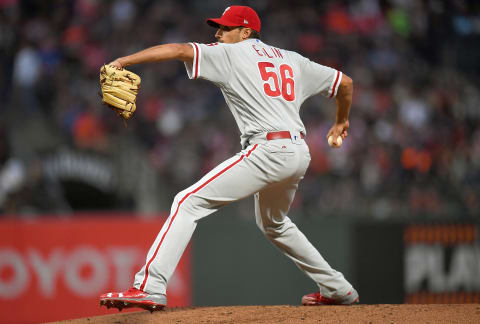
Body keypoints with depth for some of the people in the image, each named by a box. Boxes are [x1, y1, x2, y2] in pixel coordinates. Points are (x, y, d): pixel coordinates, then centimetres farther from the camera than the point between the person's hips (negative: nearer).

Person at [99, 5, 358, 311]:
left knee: (189, 202, -10)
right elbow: (345, 82, 26)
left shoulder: (233, 53, 5)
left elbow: (179, 50, -9)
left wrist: (123, 61, -12)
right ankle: (338, 288, 34)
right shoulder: (291, 60, 22)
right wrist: (341, 122, 44)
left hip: (267, 149, -8)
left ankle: (149, 287, -24)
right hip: (300, 154, 8)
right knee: (274, 224, 33)